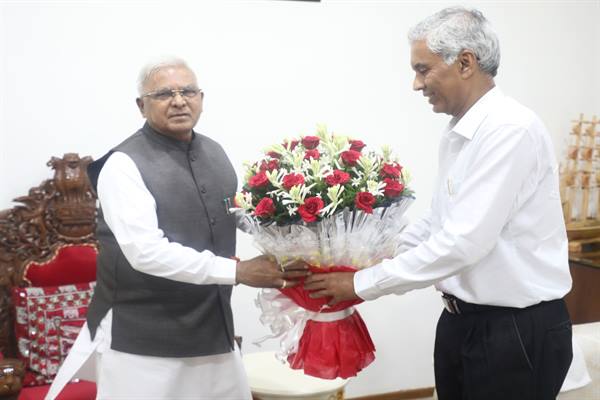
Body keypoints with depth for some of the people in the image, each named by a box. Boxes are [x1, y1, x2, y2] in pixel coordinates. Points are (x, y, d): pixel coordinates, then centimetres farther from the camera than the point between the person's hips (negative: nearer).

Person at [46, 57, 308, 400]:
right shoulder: (124, 164, -14)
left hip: (214, 329, 6)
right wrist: (237, 271, -24)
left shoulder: (215, 153, 8)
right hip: (144, 340, -6)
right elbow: (145, 251, -24)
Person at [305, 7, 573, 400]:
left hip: (519, 332, -8)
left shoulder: (510, 130, -21)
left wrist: (363, 283, -18)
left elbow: (463, 242, -26)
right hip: (460, 321, 8)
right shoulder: (457, 133, 8)